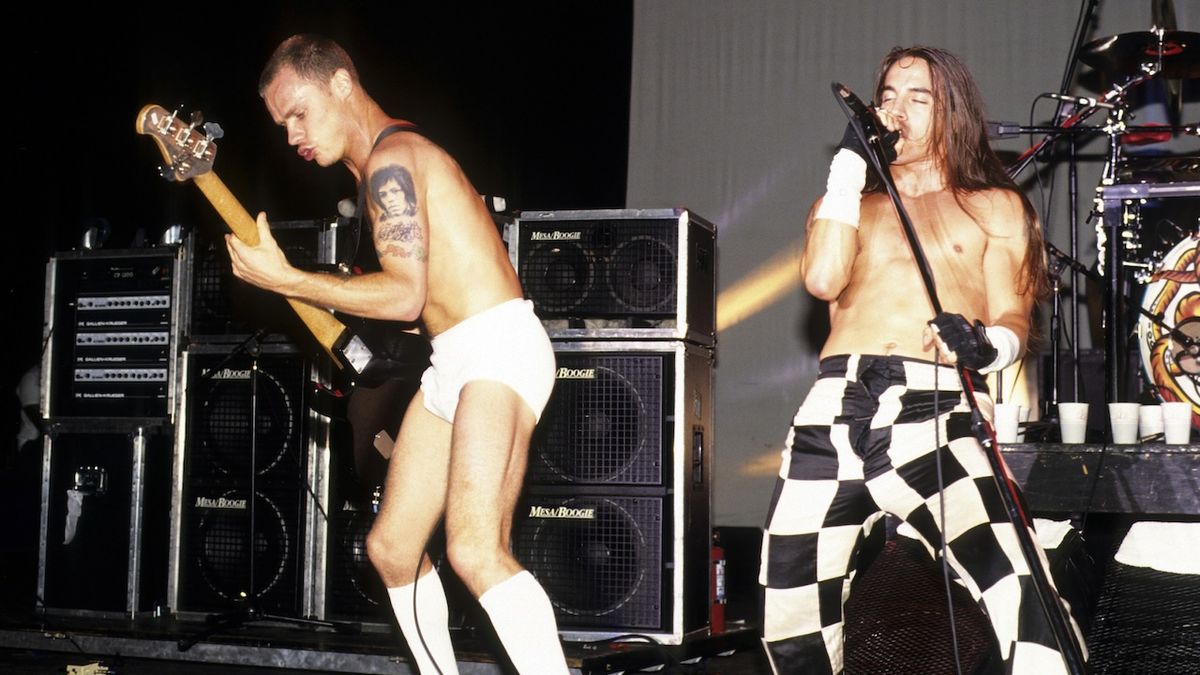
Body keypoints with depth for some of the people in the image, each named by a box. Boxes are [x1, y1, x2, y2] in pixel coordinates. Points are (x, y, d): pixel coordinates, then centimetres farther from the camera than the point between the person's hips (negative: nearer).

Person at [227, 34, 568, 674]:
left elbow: (405, 294, -19)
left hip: (497, 348, -10)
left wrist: (283, 280, -14)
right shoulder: (388, 161, 21)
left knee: (475, 551, -24)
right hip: (450, 363, 10)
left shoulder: (390, 158, -10)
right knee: (391, 547, 10)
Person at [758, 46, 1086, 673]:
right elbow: (823, 279, 3)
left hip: (935, 410, -2)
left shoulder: (995, 207, 19)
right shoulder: (847, 204, 25)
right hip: (832, 411, 3)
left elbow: (1013, 320, 6)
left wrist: (987, 345, -18)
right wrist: (849, 165, 7)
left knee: (1024, 600, -25)